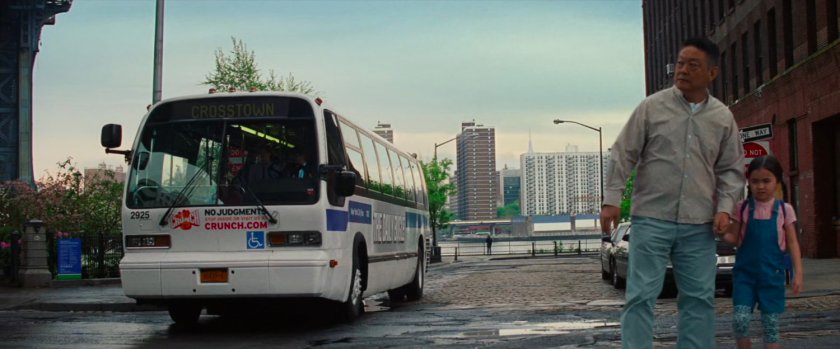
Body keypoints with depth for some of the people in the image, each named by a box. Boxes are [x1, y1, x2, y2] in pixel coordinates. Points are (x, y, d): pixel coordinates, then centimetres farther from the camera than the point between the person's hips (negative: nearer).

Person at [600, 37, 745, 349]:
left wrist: (725, 207, -2)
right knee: (641, 296, -5)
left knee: (699, 298, 7)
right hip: (651, 218, -3)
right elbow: (623, 154, 0)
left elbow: (731, 169, 12)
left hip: (699, 224, 3)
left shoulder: (723, 118, 7)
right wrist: (612, 198, -6)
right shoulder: (652, 106, 0)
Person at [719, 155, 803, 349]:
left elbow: (792, 243, 3)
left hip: (772, 275, 0)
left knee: (771, 323, 3)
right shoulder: (743, 208, 2)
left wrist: (798, 273, -4)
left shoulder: (784, 209, 1)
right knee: (740, 319, -12)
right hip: (745, 273, 0)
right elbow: (734, 238, 4)